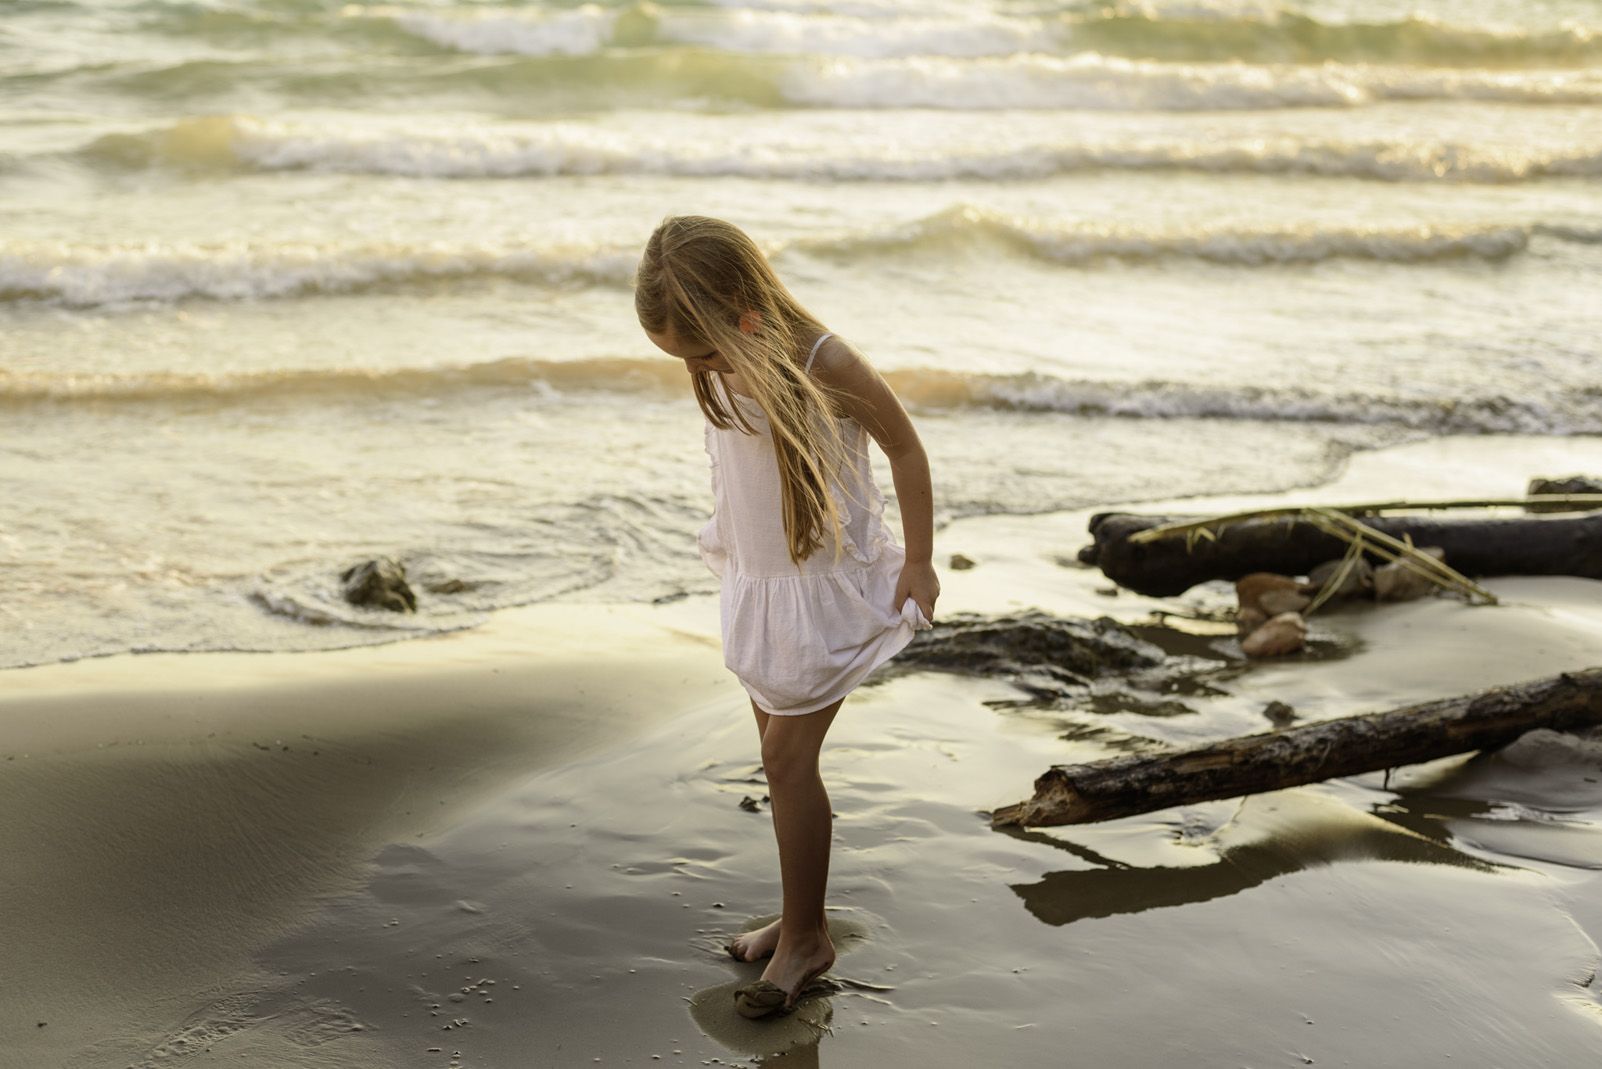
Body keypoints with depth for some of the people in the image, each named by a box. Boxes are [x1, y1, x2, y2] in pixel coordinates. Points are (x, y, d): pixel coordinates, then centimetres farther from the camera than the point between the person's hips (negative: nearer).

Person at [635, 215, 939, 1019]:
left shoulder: (824, 365, -25)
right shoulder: (719, 372, -6)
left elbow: (905, 448, -13)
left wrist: (918, 562, -10)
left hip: (827, 584, -7)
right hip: (755, 582, 7)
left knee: (787, 758, -4)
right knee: (781, 754, 14)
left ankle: (804, 939, 10)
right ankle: (803, 916, 29)